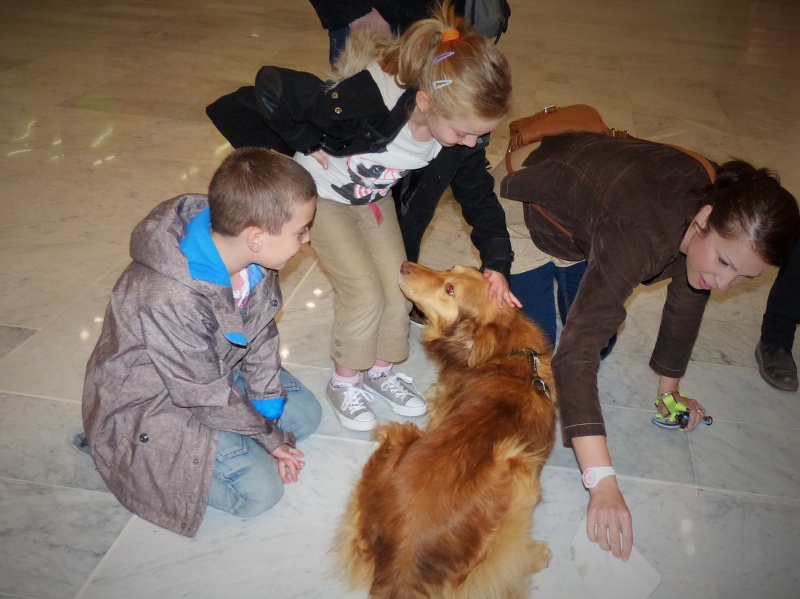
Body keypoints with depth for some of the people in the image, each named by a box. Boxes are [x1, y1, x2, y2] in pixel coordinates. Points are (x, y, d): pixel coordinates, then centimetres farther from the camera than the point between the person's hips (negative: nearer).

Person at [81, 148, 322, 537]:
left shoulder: (252, 257, -16)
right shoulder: (170, 301, -39)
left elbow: (261, 338, -3)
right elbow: (208, 396, -26)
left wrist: (269, 414, -7)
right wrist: (269, 437, -12)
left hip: (221, 370, 8)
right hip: (151, 406, -8)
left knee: (305, 412, 7)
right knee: (260, 489, -14)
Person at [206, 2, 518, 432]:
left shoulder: (462, 130, -23)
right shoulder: (363, 102, -43)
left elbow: (478, 195, -8)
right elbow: (271, 87, -36)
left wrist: (496, 263, -17)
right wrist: (308, 143, -24)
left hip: (374, 196, 6)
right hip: (320, 193, -5)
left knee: (397, 286, 2)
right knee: (365, 292, -11)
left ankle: (380, 372, 28)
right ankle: (343, 383, 15)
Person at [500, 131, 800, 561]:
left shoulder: (726, 224, -22)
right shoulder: (638, 235, -45)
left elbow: (686, 303, -3)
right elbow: (576, 352, -50)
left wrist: (669, 389, 7)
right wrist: (602, 483, -55)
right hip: (541, 200, -6)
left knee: (600, 327, 4)